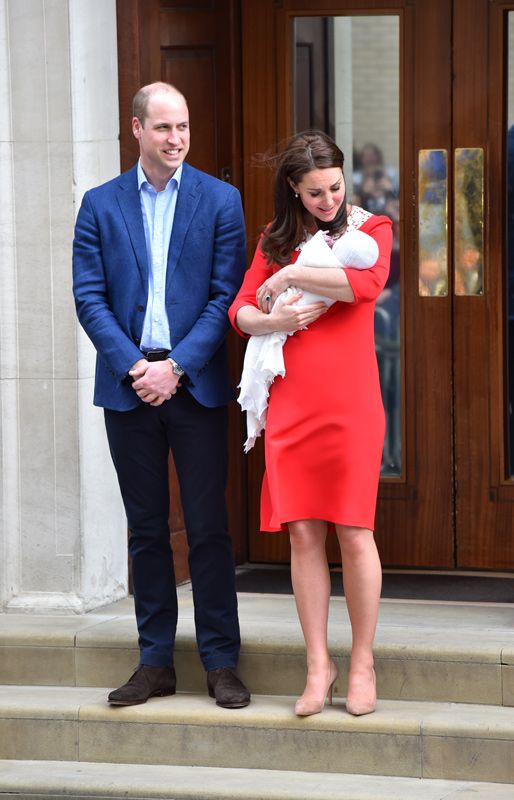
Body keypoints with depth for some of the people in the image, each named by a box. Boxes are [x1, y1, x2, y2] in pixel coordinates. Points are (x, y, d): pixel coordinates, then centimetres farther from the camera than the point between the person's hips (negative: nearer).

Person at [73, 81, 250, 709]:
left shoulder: (220, 200, 2)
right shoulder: (101, 205, 6)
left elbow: (226, 295, -3)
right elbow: (89, 297, 1)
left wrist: (176, 366, -12)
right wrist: (134, 367, -10)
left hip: (194, 384, -2)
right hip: (129, 387, 2)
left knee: (209, 527, 0)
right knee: (146, 528, 8)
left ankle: (221, 662, 7)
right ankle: (155, 662, 15)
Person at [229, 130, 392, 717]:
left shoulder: (370, 228, 6)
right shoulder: (275, 240, 14)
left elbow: (367, 282, -16)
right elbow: (240, 312, 8)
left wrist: (289, 277, -9)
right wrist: (276, 320, -13)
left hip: (350, 400, -3)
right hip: (291, 401, 3)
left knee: (353, 531, -4)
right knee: (302, 533, 0)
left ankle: (362, 663, 6)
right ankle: (318, 665, 7)